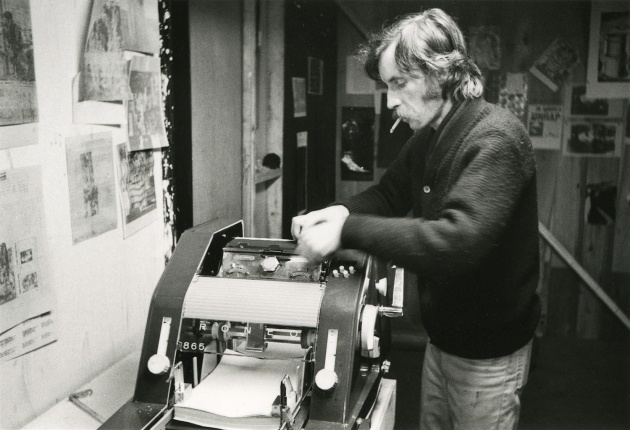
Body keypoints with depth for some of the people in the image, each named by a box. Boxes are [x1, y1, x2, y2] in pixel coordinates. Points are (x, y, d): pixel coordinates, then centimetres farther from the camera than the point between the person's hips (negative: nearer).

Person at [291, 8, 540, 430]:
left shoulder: (496, 138, -25)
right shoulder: (428, 137, 2)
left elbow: (458, 242, -37)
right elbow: (389, 193, 13)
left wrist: (349, 231, -36)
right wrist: (339, 212, -8)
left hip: (487, 351, -8)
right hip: (443, 333, 8)